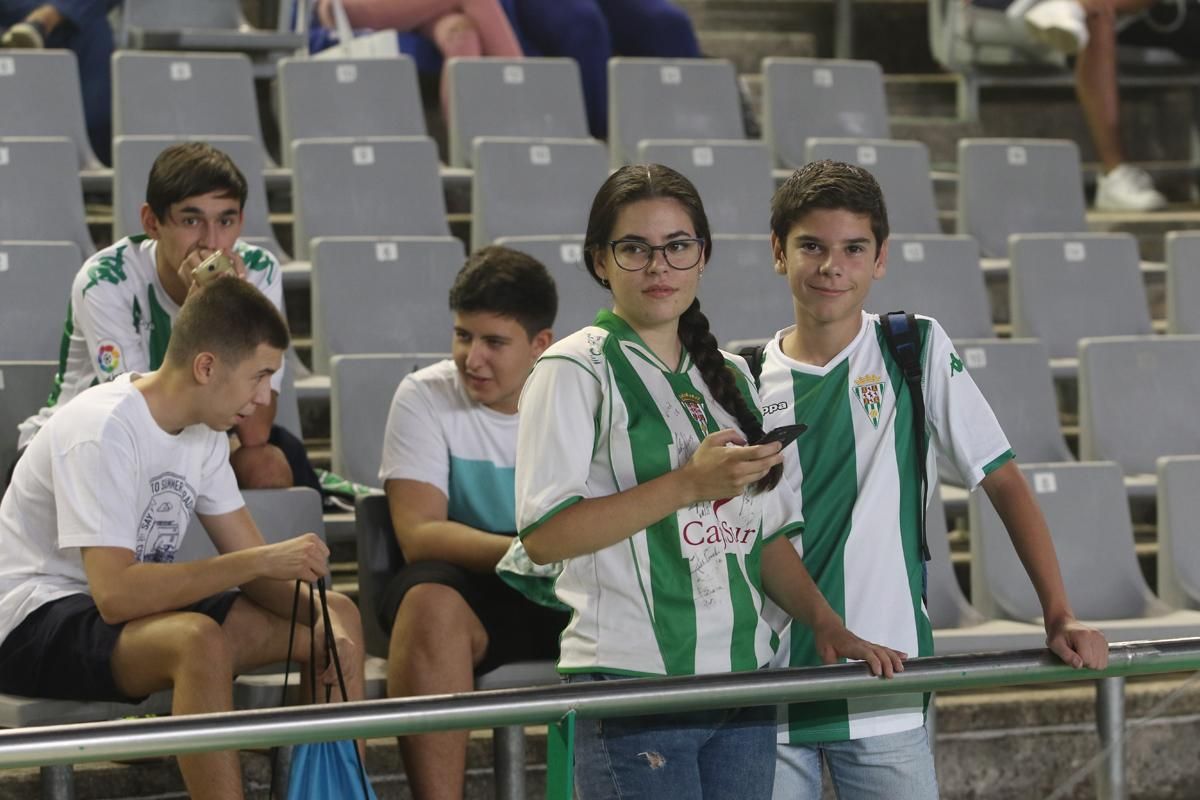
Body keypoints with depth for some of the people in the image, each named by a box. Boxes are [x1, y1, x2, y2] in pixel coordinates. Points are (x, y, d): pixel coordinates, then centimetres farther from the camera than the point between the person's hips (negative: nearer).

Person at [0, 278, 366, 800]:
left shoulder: (203, 430, 2)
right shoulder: (103, 430, -25)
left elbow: (248, 557, 4)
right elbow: (115, 593, -33)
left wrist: (323, 619, -16)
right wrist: (261, 562, -30)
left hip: (127, 604, 9)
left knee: (338, 617, 0)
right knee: (198, 639, -37)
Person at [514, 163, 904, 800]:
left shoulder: (730, 377, 17)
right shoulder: (575, 371, -4)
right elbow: (543, 533, -14)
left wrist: (825, 622, 3)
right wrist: (689, 485, -16)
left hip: (743, 677, 6)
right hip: (633, 679, -6)